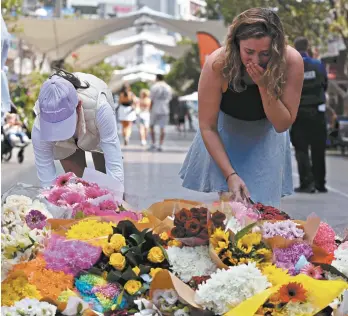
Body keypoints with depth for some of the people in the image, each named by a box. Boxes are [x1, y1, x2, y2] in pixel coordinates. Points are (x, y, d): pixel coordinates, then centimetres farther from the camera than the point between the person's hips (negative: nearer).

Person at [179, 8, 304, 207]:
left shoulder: (291, 61, -30)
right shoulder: (218, 63, -32)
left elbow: (282, 125, -21)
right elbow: (207, 127, -22)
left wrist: (264, 85, -36)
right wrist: (230, 175, -29)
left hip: (266, 135, 1)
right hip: (226, 133, -1)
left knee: (264, 205, -2)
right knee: (231, 200, -11)